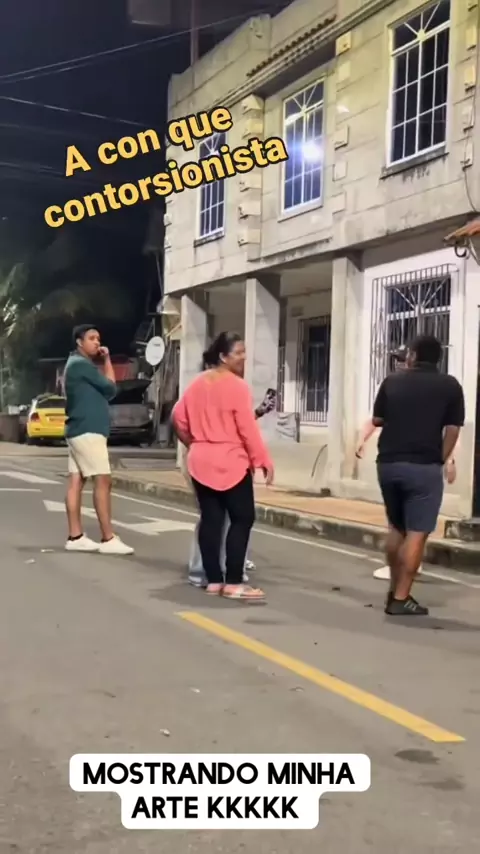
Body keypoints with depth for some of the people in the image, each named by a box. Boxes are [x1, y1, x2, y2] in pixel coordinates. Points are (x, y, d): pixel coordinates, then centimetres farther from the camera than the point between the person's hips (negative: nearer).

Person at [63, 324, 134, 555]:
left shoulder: (78, 365, 20)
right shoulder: (81, 364, -12)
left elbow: (102, 390, 17)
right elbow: (111, 389, -9)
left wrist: (105, 361, 7)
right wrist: (107, 361, 7)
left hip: (79, 430, 10)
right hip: (88, 431, -10)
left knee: (76, 481, 6)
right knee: (103, 481, -11)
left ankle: (76, 537, 7)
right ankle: (108, 539, -11)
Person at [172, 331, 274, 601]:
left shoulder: (198, 383, 10)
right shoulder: (237, 386, -13)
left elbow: (179, 417, 14)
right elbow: (248, 429, -16)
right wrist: (264, 460, -10)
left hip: (200, 462, 8)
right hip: (231, 463, -7)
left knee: (210, 519, 9)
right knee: (242, 519, -2)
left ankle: (214, 580, 12)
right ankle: (233, 583, -6)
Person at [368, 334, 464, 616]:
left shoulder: (392, 381, 7)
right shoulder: (450, 386, 0)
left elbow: (377, 420, 14)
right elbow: (452, 430, -3)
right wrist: (444, 459, 10)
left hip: (388, 463, 4)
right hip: (424, 466, -4)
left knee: (396, 528, 19)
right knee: (416, 533, -1)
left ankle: (394, 591, 23)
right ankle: (401, 599, -5)